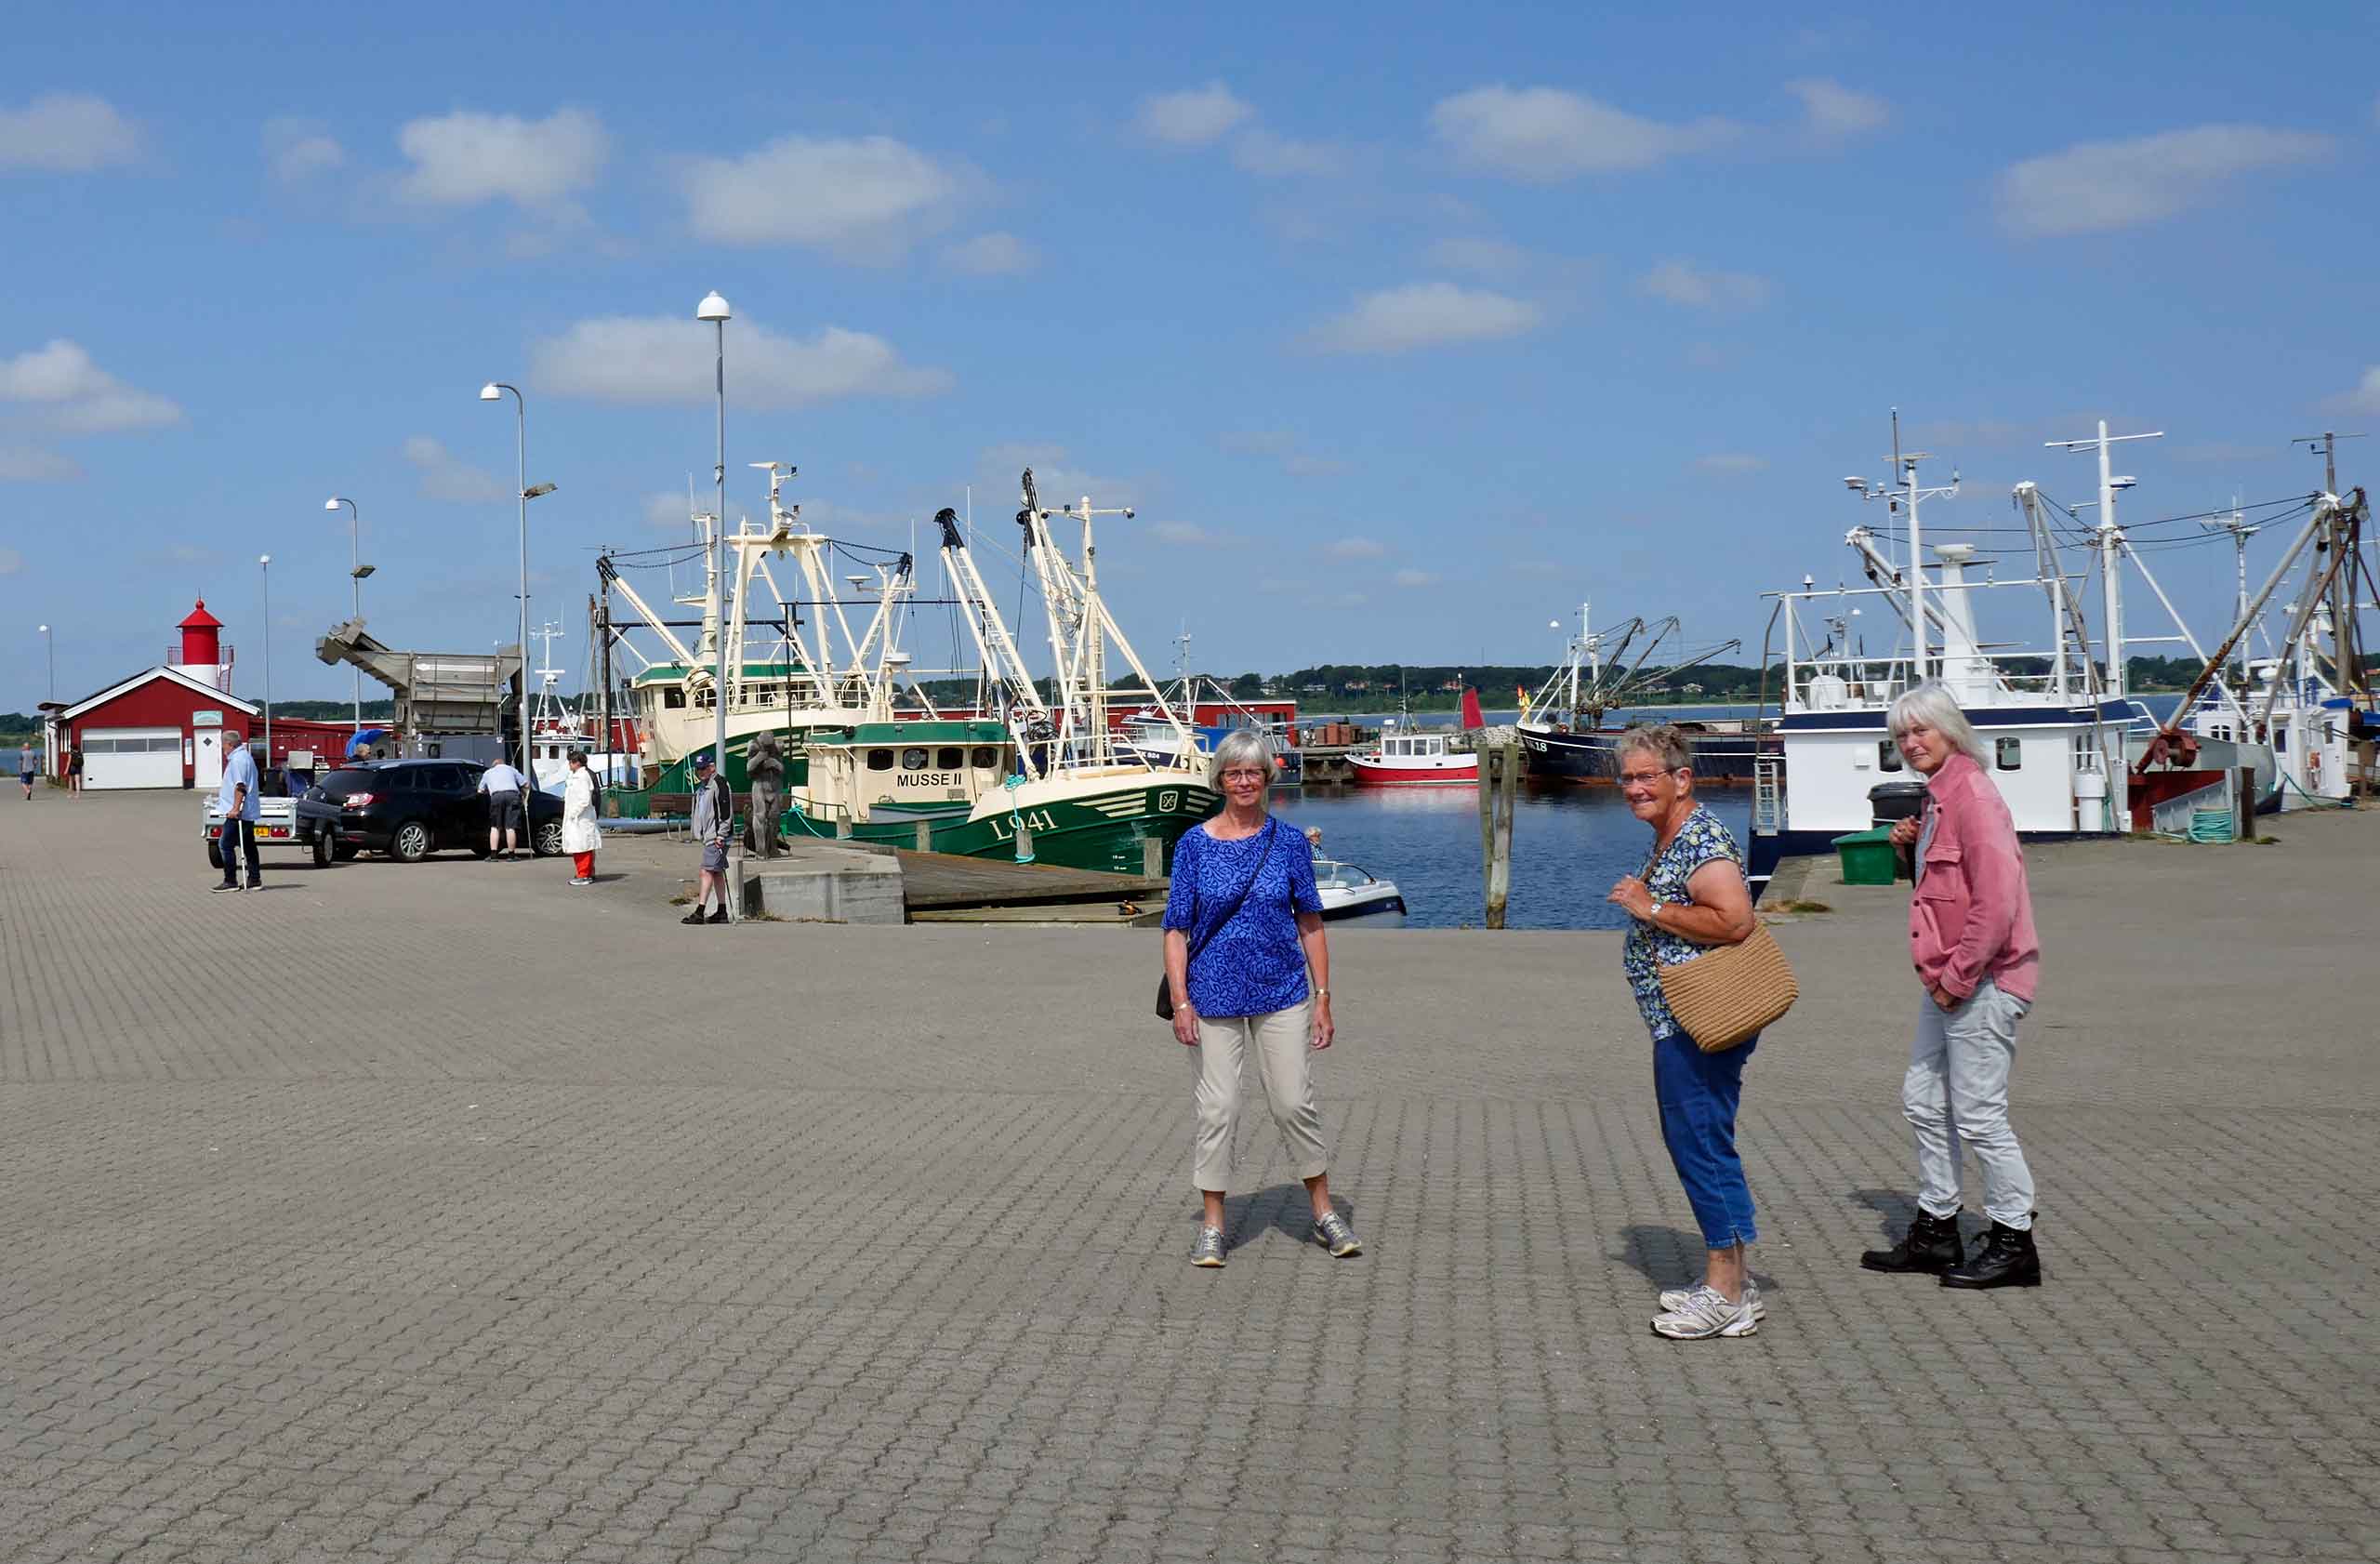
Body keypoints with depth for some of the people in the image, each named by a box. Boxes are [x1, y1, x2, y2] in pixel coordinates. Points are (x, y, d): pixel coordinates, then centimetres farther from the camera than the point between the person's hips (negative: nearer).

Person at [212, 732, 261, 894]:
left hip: (237, 813, -11)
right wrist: (223, 792, 41)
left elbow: (240, 787, -23)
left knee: (225, 845, -7)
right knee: (248, 846, 12)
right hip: (248, 812, 11)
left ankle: (230, 882, -7)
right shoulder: (245, 757, 18)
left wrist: (235, 808, -27)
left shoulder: (237, 759, -14)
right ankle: (255, 880, 13)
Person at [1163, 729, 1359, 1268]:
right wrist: (1181, 1002, -9)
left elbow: (1310, 923, 5)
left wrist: (1323, 998, 1)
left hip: (1282, 995, 0)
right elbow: (1177, 929, -1)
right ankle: (1211, 1228, 13)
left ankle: (1325, 1215, 17)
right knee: (1217, 1109, 2)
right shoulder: (1194, 844, -1)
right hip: (1214, 997, 0)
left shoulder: (1289, 841, 1)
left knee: (1294, 1104, 1)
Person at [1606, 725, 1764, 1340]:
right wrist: (1645, 905, 16)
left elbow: (1736, 920, -27)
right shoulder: (1669, 841, 18)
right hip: (1683, 1023, 11)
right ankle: (1732, 1279, 24)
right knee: (1702, 1147, 15)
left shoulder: (1701, 840, -15)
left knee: (1701, 1147, -7)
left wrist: (1650, 908, -20)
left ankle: (1726, 1296, -1)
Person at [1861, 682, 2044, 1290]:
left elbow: (1997, 899, -23)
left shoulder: (1973, 794, -16)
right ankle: (1935, 1232, 26)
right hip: (1948, 980, 10)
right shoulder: (1936, 796, 14)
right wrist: (1912, 848, 6)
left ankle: (2013, 1245, 7)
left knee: (1978, 1115, -4)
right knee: (1923, 1101, 15)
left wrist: (1958, 977, -18)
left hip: (1982, 981, -10)